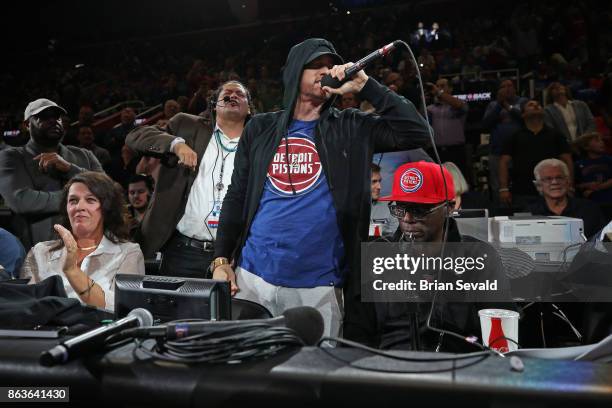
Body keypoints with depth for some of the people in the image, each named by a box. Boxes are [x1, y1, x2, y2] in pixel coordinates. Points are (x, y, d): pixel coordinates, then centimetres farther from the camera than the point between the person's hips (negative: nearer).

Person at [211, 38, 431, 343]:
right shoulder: (261, 129, 9)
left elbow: (417, 133, -7)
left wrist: (364, 86, -8)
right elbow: (237, 198, 11)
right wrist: (222, 259, 4)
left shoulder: (350, 129, 5)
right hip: (252, 277, 2)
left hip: (319, 286, -1)